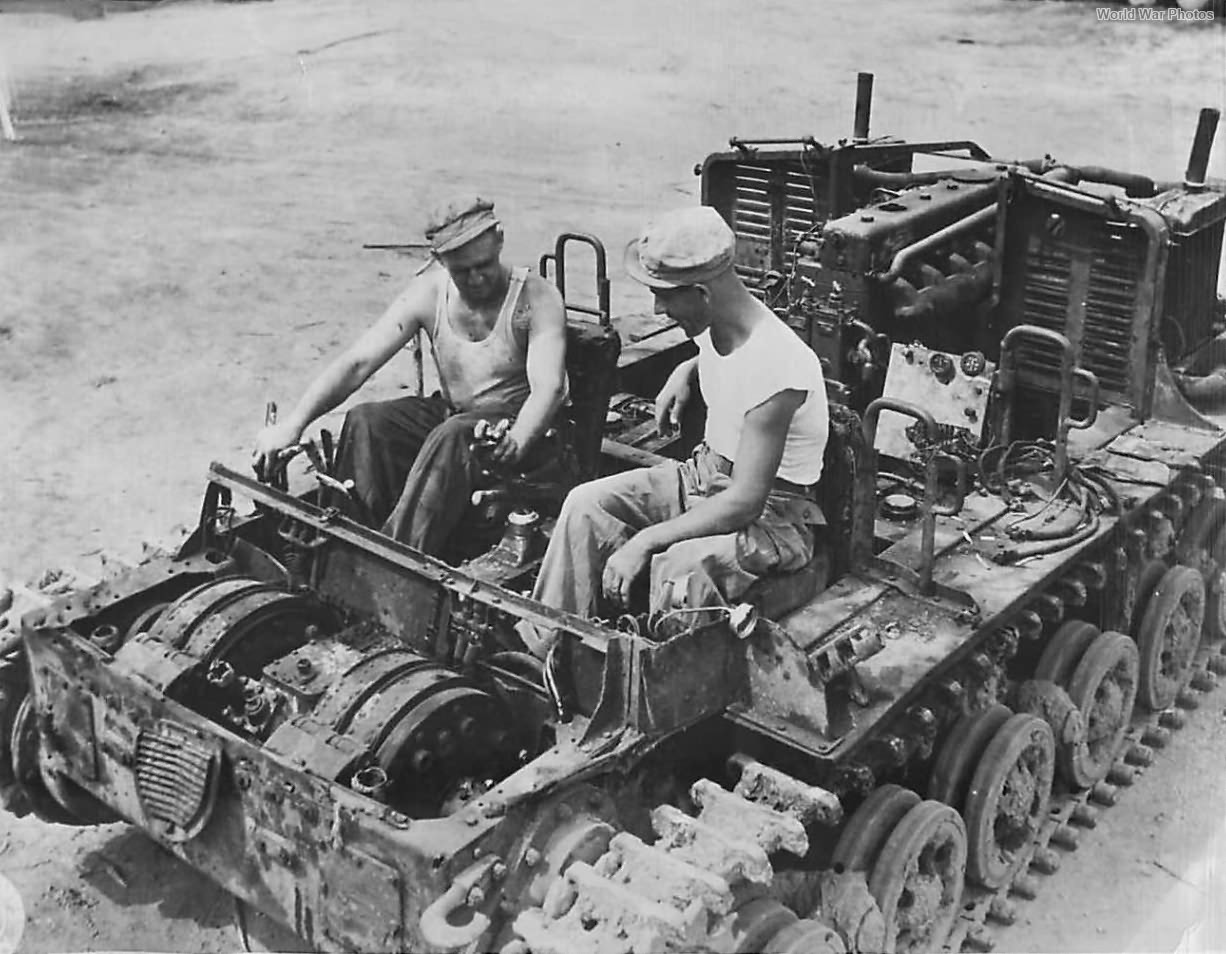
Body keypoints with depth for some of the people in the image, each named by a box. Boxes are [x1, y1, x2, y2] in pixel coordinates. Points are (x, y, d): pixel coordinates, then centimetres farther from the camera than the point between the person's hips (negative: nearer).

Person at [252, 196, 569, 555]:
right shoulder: (429, 292, -5)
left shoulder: (536, 297, -15)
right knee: (364, 421, -21)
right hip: (451, 413, 5)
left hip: (520, 422, -5)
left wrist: (518, 438, -49)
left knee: (451, 437, -37)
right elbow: (357, 363, -10)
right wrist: (292, 424, -22)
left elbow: (549, 387, -27)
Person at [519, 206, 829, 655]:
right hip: (704, 474, 9)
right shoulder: (714, 327, -3)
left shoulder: (775, 368, -30)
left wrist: (644, 542, -30)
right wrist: (685, 373, 6)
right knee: (587, 504, -8)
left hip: (771, 512, -9)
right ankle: (541, 652, -4)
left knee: (679, 567, -36)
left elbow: (745, 502, -31)